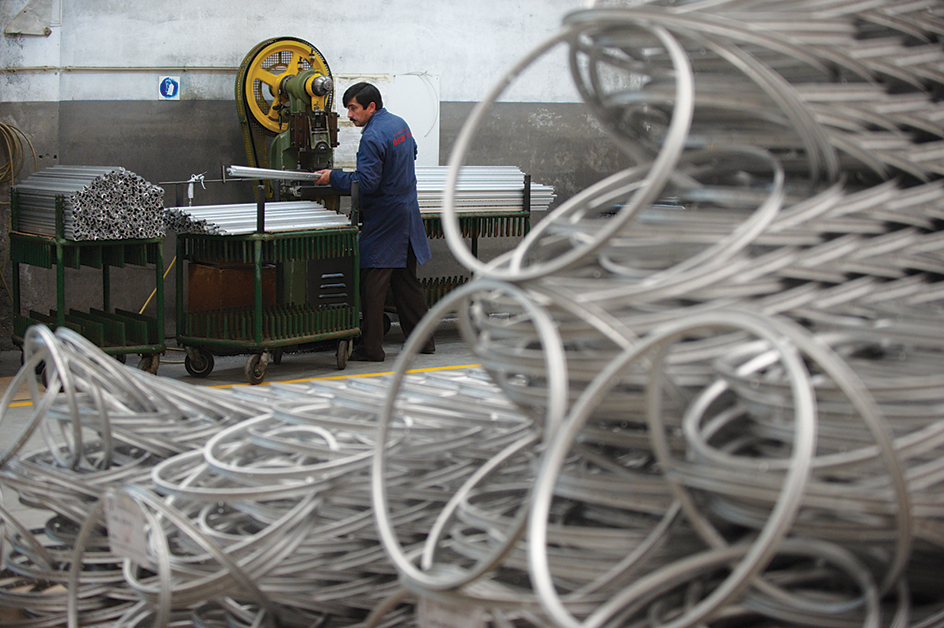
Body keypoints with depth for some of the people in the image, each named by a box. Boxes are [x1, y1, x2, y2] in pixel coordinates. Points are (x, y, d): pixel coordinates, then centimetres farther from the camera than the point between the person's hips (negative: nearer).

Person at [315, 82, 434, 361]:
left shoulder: (373, 137, -19)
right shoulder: (400, 124, 10)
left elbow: (366, 183, -23)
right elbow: (412, 152, 29)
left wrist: (333, 177, -15)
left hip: (384, 220, -9)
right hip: (408, 213, 9)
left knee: (372, 282, -6)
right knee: (406, 281, 15)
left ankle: (371, 347, -5)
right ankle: (422, 339, 19)